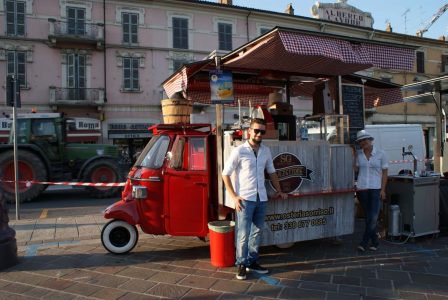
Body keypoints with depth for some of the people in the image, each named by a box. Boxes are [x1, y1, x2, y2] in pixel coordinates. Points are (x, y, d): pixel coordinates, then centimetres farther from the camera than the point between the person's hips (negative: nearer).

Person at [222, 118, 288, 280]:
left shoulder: (266, 151, 8)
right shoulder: (239, 151, -8)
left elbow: (271, 172, 22)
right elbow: (225, 174, -7)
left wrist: (279, 191, 18)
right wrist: (234, 196, -12)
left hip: (261, 198, 6)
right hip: (245, 199, -5)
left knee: (257, 232, 12)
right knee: (243, 233, -3)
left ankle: (252, 262, 26)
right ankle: (241, 264, 13)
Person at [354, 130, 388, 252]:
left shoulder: (380, 154, -1)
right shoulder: (358, 154, 6)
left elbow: (385, 173, 0)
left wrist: (383, 190, -6)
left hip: (376, 189, -2)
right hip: (362, 188, 3)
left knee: (373, 217, -10)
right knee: (368, 217, 8)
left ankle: (364, 242, -4)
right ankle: (374, 242, 19)